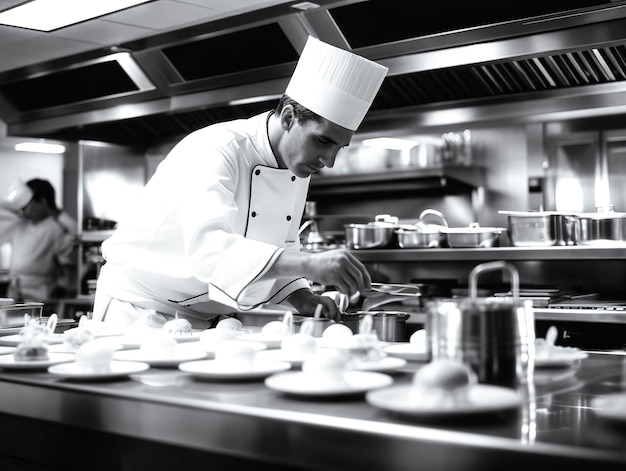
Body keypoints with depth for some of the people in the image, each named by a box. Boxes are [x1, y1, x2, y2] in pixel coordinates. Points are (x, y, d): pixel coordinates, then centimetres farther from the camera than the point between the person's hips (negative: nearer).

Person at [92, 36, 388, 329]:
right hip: (139, 310, -7)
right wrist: (309, 265, -50)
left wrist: (301, 297, -9)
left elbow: (280, 252, 10)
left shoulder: (298, 167, 1)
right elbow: (209, 247, -41)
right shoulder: (215, 150, -24)